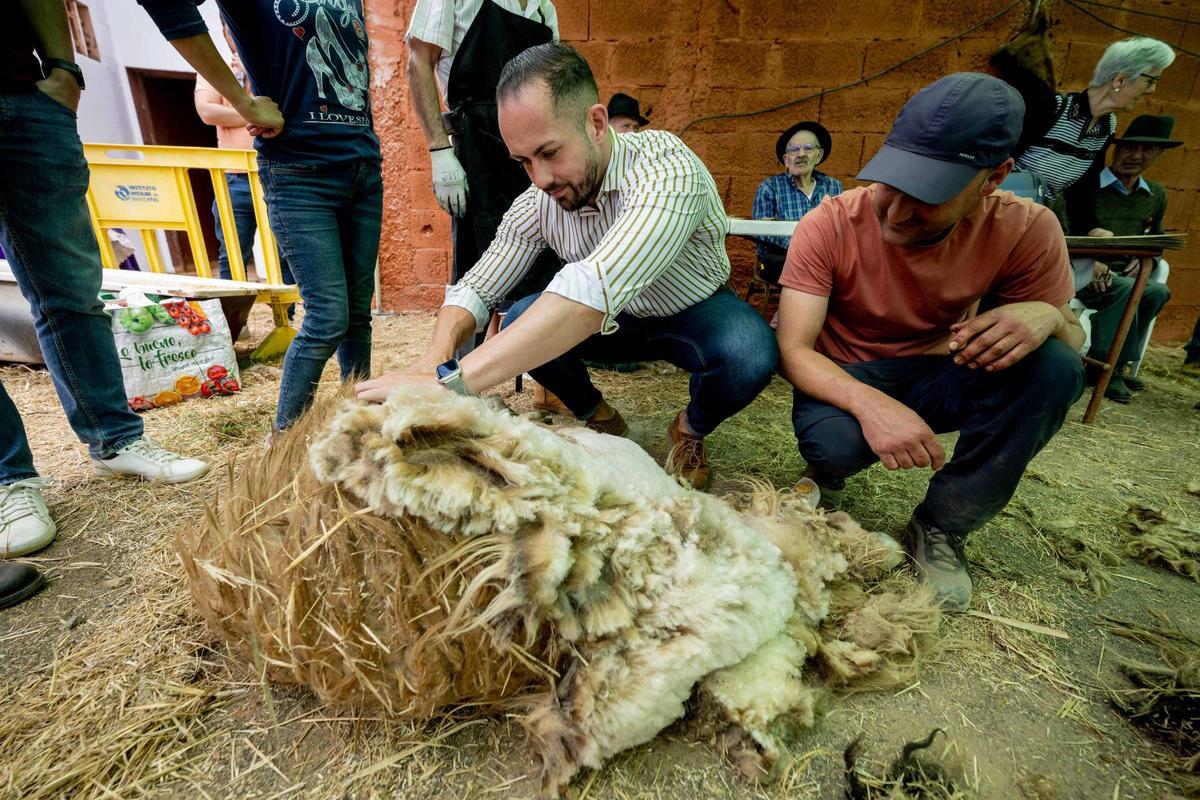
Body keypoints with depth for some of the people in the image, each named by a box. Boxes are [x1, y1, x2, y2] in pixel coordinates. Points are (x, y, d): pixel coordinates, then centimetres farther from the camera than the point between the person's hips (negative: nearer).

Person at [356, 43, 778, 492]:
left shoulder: (663, 166, -34)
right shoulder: (538, 202, -16)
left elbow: (598, 289, -50)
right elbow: (476, 290, -11)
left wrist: (453, 381, -54)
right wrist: (434, 359, -35)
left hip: (696, 314, -3)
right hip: (616, 320, 4)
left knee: (749, 354, -35)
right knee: (521, 324, -21)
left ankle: (692, 430, 0)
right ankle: (599, 419, 7)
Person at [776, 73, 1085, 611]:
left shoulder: (1025, 230, -14)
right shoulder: (830, 224, -21)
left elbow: (1074, 342, -5)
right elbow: (794, 349, -24)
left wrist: (1047, 315, -31)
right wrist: (868, 403, -43)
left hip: (936, 377, 3)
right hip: (846, 380, -2)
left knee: (1054, 367, -26)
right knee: (833, 442, -37)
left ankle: (941, 529, -9)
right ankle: (827, 473, 5)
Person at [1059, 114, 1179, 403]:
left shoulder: (1156, 195, 16)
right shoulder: (1085, 183, -5)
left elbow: (1156, 238, 28)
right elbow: (1061, 228, -16)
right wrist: (1088, 262, -28)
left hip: (1118, 276, 6)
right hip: (1076, 272, -6)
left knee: (1158, 291, -21)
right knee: (1125, 288, -31)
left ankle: (1111, 364, -10)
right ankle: (1103, 365, -17)